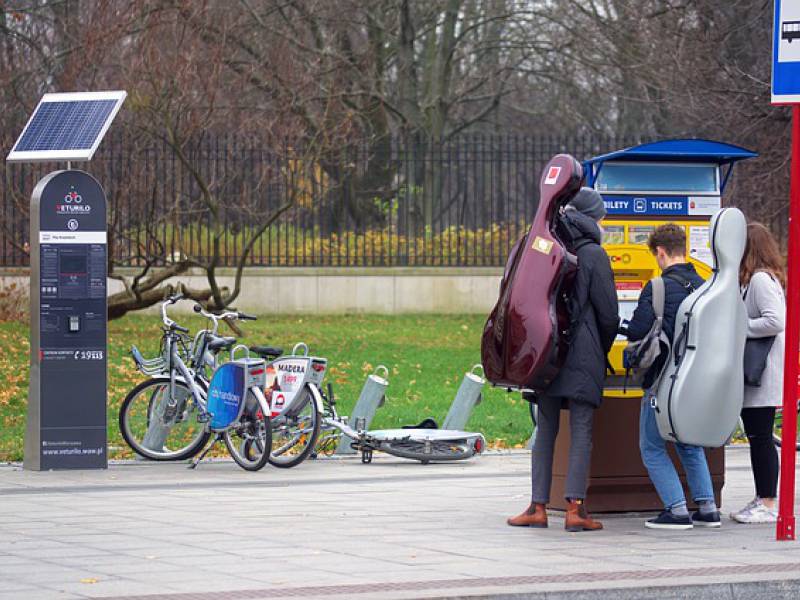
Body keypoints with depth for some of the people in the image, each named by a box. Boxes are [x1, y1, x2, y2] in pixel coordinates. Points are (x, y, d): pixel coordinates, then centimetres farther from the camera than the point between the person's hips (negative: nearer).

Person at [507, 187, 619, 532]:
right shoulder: (593, 255, -6)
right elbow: (608, 313, -5)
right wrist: (602, 352, 12)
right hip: (583, 356, -4)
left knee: (545, 430, 10)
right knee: (581, 432, -2)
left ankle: (539, 506, 7)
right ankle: (575, 508, -8)